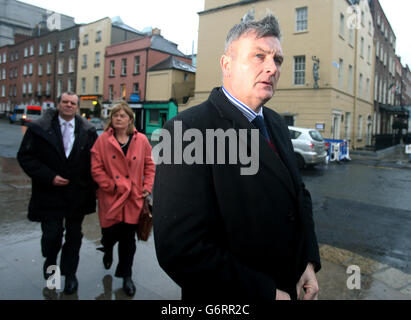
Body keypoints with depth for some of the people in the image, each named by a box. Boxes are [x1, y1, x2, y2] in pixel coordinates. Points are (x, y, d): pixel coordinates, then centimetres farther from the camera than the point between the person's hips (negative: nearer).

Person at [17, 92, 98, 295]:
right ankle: (50, 260, 39)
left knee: (74, 236, 13)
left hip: (78, 194, 2)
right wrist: (49, 177, -14)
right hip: (50, 194, -1)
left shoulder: (88, 131, 1)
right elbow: (25, 156, -5)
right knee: (51, 234, 5)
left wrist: (91, 185, -2)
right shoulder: (39, 128, -3)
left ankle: (69, 273, 32)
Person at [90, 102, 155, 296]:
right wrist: (111, 186, -11)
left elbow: (149, 165, 8)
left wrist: (147, 186, -1)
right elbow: (96, 168, -5)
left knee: (128, 239, 6)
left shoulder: (141, 140, 2)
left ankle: (126, 275, 27)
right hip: (110, 198, 0)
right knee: (111, 234, 10)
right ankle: (107, 251, 49)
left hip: (133, 199, 1)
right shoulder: (103, 140, -2)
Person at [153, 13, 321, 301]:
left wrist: (310, 261, -1)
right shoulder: (189, 131, -24)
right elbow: (181, 249, -29)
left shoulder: (277, 124, 2)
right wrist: (267, 293, -20)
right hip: (231, 296, -6)